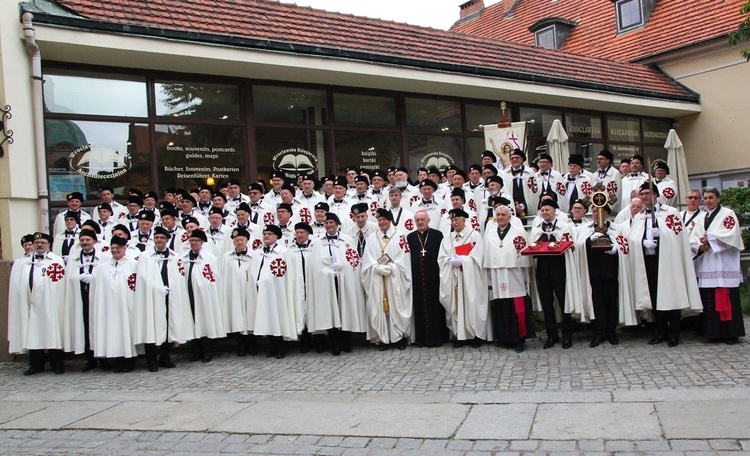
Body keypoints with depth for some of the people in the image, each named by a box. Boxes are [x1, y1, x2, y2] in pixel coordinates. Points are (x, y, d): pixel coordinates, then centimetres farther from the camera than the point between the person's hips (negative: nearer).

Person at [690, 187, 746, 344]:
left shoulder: (728, 214, 3)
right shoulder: (701, 219, 18)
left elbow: (731, 235, -11)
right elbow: (693, 241, 12)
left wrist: (710, 238, -13)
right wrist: (700, 247, -8)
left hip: (724, 265, -5)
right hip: (706, 266, 5)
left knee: (727, 299, -6)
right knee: (709, 300, 2)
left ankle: (731, 333, 0)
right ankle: (715, 332, 8)